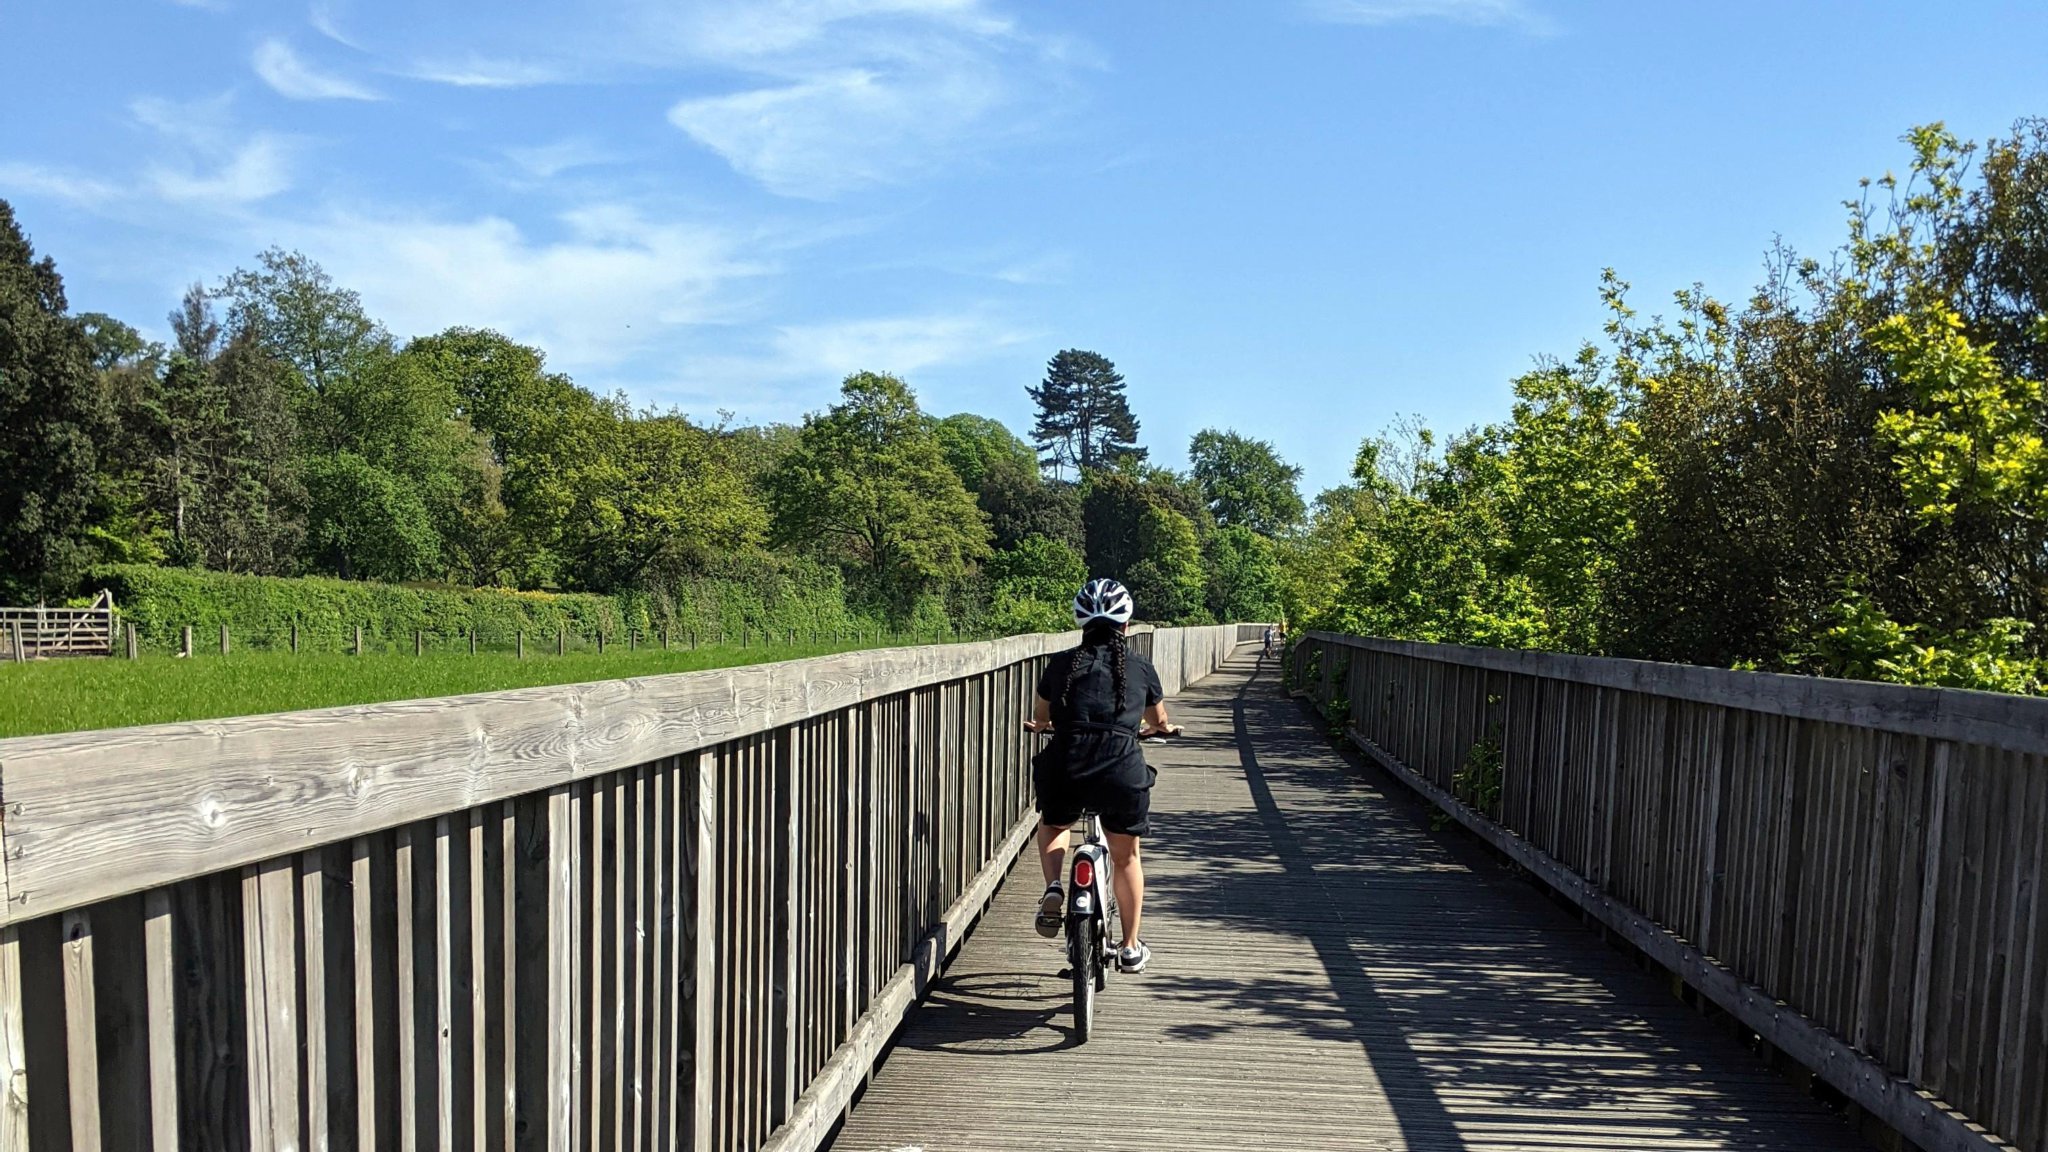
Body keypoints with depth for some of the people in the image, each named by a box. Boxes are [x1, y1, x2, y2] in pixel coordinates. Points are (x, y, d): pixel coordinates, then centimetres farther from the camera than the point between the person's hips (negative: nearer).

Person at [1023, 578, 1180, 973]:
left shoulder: (1061, 663, 10)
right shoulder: (1140, 666, 10)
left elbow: (1039, 718, 24)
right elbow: (1159, 722, 27)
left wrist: (1044, 725, 48)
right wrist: (1164, 728, 50)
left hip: (1066, 767, 0)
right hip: (1124, 772, 0)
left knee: (1053, 826, 34)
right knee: (1126, 857, 25)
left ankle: (1053, 889, 11)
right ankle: (1131, 948, 34)